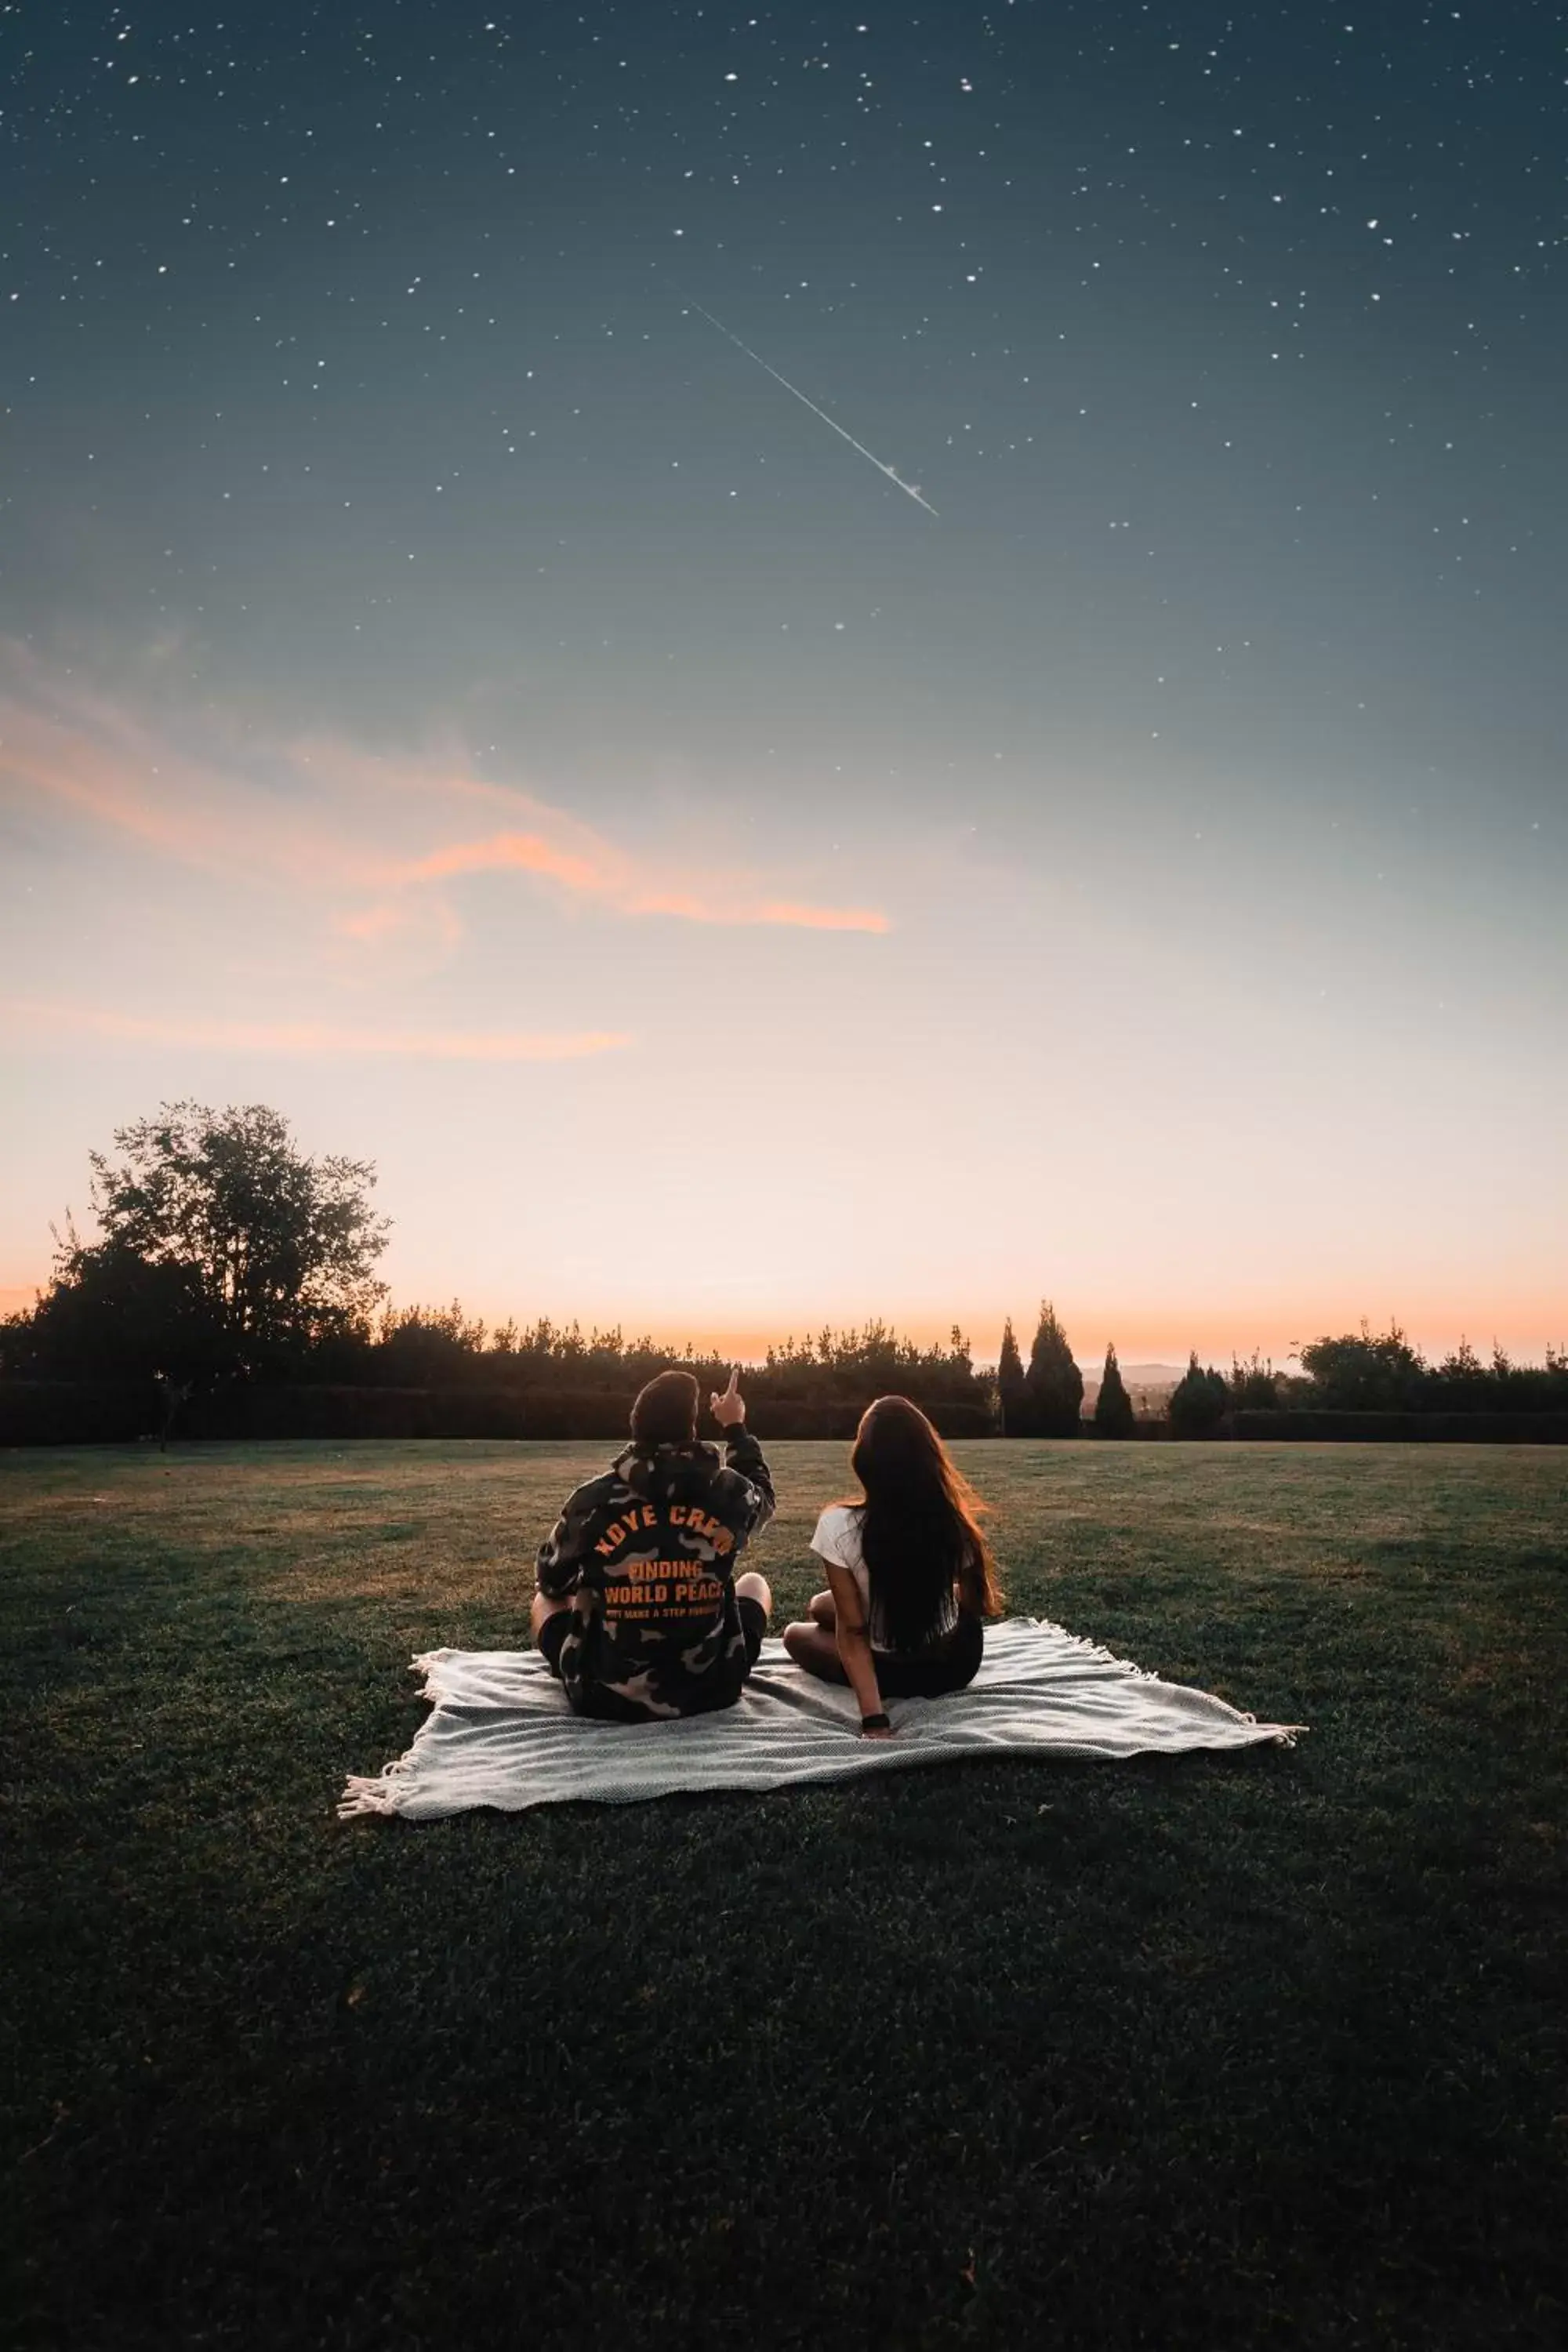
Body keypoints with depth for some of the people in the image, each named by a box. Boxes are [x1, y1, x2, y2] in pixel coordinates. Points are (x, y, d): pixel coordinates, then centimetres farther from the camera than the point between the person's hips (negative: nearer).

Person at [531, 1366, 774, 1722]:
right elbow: (761, 1494, 16)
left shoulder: (593, 1499, -12)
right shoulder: (728, 1492, -10)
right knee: (754, 1583, 28)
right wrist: (736, 1428, 29)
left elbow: (551, 1581, 6)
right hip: (711, 1691, 1)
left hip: (605, 1697, 0)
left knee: (545, 1600, 27)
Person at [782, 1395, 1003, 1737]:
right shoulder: (953, 1522, -20)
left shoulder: (838, 1525, -25)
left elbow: (852, 1630, -24)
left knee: (795, 1634, 25)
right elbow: (977, 1606, -5)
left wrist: (874, 1721, -27)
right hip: (956, 1664, 4)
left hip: (892, 1674, -4)